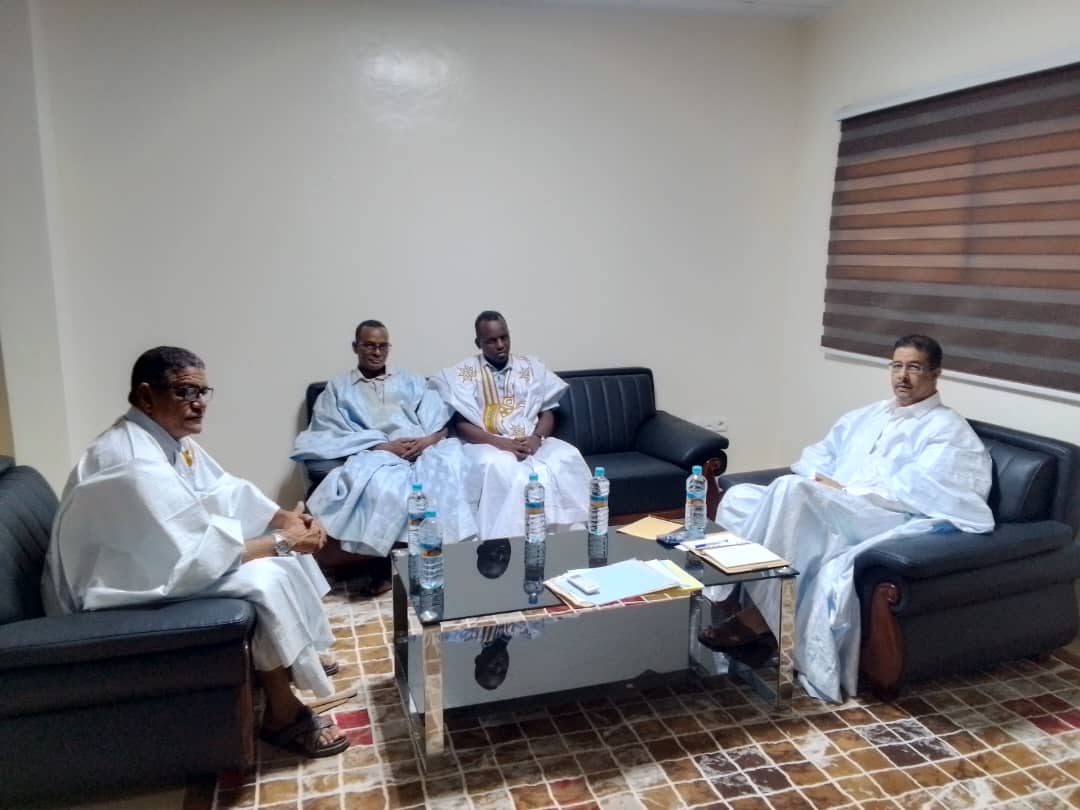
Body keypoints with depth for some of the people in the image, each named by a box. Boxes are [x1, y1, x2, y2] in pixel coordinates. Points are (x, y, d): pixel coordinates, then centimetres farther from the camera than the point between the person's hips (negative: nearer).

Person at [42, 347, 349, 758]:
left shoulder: (170, 435, 1)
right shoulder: (132, 461, -30)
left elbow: (221, 491, 9)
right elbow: (194, 555, -33)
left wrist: (283, 518, -8)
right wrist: (281, 542, -25)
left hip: (162, 555, 10)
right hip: (118, 590, -10)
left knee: (277, 543, 7)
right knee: (265, 579, -25)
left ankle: (296, 654, 22)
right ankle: (283, 714, -10)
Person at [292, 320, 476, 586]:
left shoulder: (411, 380, 27)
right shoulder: (338, 387, 20)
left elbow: (440, 422, 16)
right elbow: (331, 435, 4)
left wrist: (429, 440, -10)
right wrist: (383, 446, -10)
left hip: (424, 449, 2)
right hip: (375, 455, -2)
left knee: (450, 465, -34)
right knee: (386, 484, -39)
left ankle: (450, 545, -29)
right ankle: (385, 559, -24)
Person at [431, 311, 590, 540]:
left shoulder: (532, 366, 17)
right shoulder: (464, 372, 7)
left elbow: (547, 413, 13)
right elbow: (460, 424, 0)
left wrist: (537, 438, -11)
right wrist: (500, 443, -16)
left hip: (533, 442, 3)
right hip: (488, 444, -2)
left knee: (567, 457, -30)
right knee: (496, 466, -39)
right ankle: (507, 538, -28)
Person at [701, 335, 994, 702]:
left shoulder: (947, 428, 4)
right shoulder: (867, 415, 26)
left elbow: (915, 490, -12)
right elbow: (816, 455, 23)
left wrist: (845, 492, -14)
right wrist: (821, 480, 0)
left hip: (885, 524, -7)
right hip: (823, 516, 8)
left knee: (791, 488, -33)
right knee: (740, 497, -10)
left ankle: (760, 615, -24)